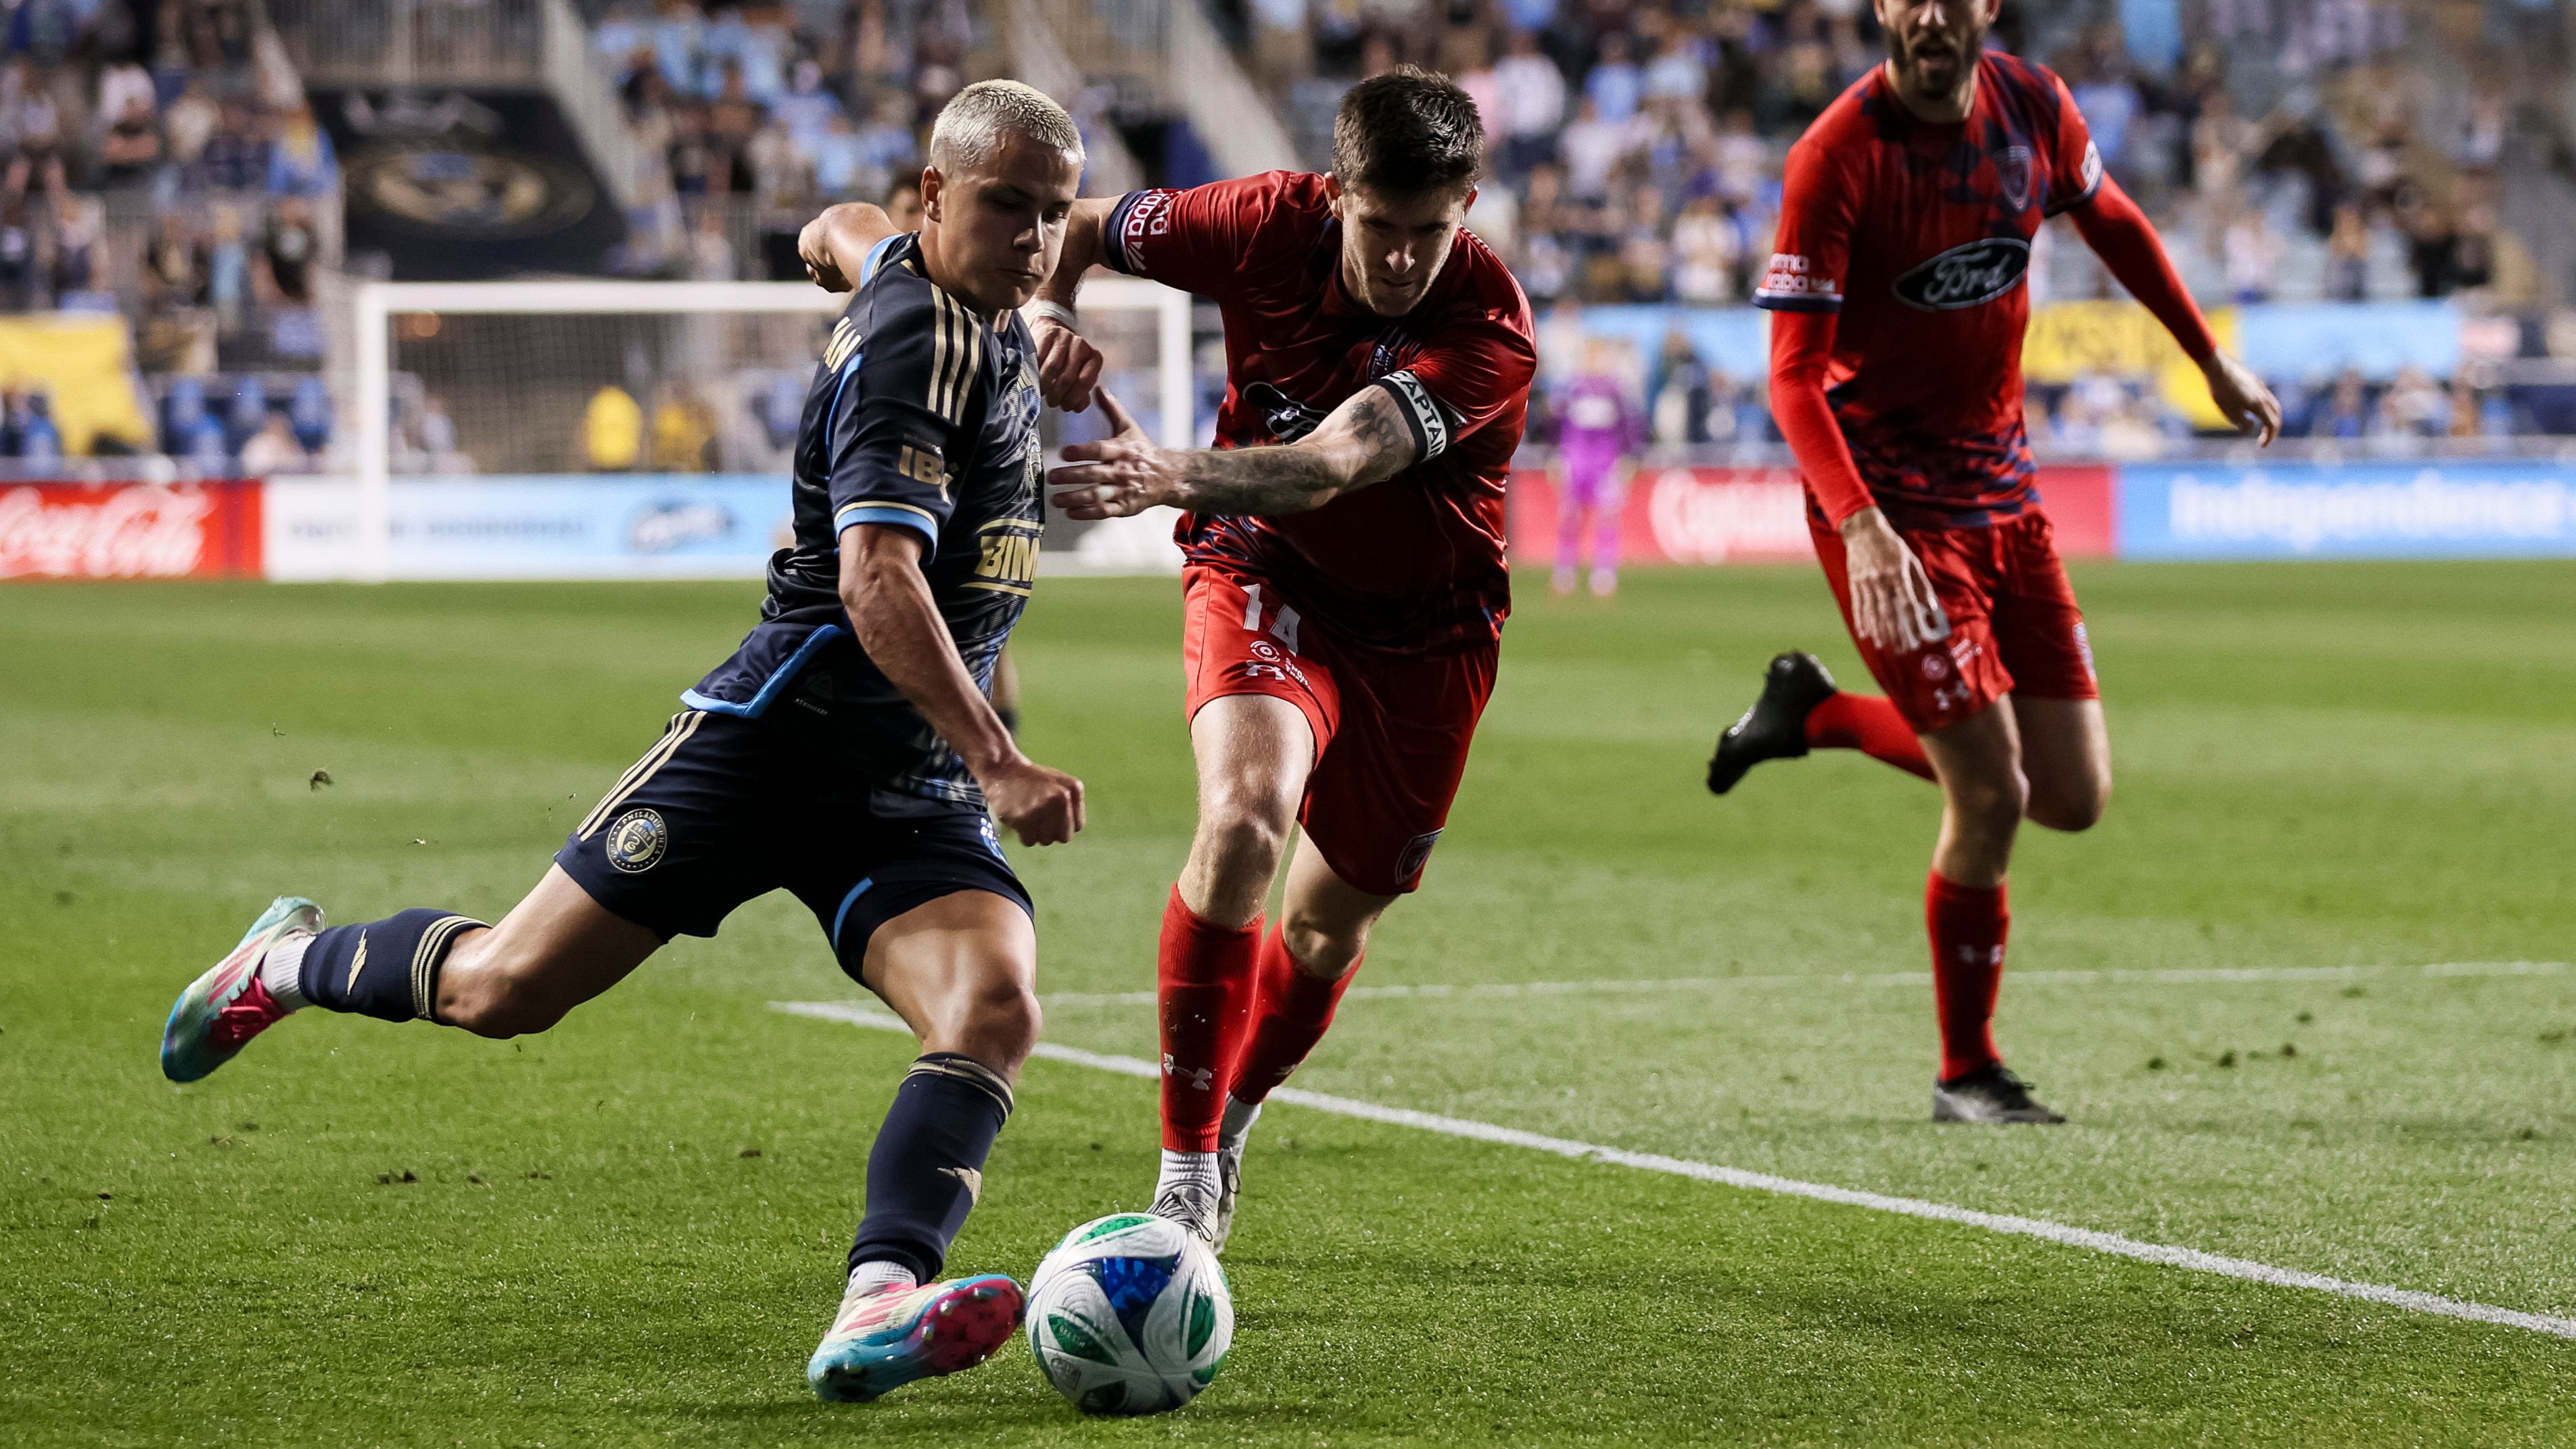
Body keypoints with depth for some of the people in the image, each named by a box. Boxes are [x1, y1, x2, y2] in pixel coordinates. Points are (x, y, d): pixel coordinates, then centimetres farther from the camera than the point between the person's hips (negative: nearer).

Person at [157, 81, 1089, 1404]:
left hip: (915, 795, 8)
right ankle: (292, 961, 32)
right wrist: (996, 761, -35)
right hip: (779, 736, -8)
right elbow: (878, 580, -29)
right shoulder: (920, 343, -17)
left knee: (996, 1008, -21)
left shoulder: (936, 285, 11)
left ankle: (878, 1306, -38)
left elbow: (838, 234, 35)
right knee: (508, 988, 1)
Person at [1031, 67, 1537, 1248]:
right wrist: (1048, 311, -23)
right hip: (1267, 577, 0)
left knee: (1333, 917, 12)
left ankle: (1227, 1118, 43)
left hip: (1422, 627, 0)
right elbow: (1076, 228, -1)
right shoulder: (1268, 226, -20)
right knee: (1243, 819, -28)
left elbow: (1332, 465, -45)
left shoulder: (1489, 328, -29)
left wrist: (1178, 475, -61)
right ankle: (1185, 1170, -21)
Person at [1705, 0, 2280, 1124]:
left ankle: (1819, 713, 27)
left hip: (2001, 484, 6)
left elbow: (2114, 226, 20)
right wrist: (1860, 524, -34)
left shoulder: (2035, 107, -2)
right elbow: (1795, 372, -20)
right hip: (1885, 495, -6)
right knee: (1991, 796, -10)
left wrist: (2213, 364, 26)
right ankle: (1966, 1074, 11)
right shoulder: (1836, 157, -18)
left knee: (2073, 798, 4)